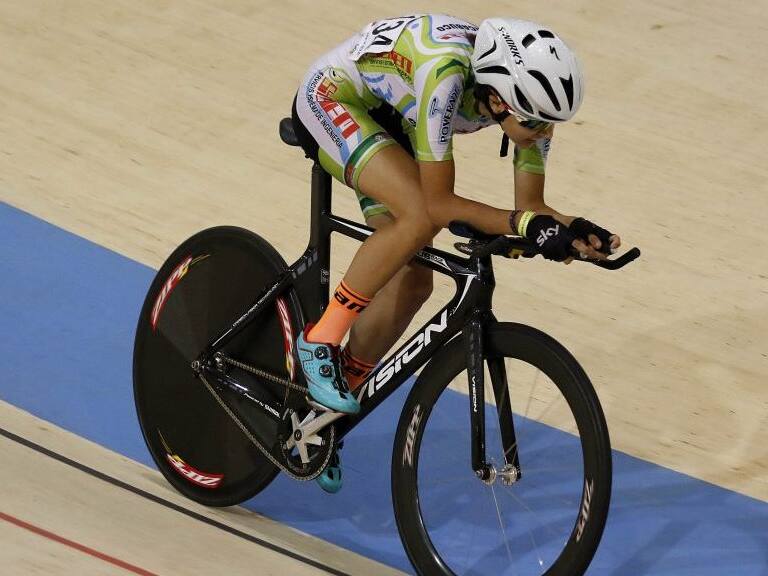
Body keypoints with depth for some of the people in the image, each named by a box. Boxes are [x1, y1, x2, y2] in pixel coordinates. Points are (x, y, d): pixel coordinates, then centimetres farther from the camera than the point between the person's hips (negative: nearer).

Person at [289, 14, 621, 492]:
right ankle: (320, 341, -13)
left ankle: (325, 416, 15)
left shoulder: (526, 93, -20)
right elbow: (439, 203, -36)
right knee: (419, 217, -32)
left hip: (389, 122, 7)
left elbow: (530, 203, -11)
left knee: (412, 283, -1)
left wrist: (573, 229, -30)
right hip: (332, 99, -7)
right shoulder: (446, 74, -40)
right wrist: (525, 225, -41)